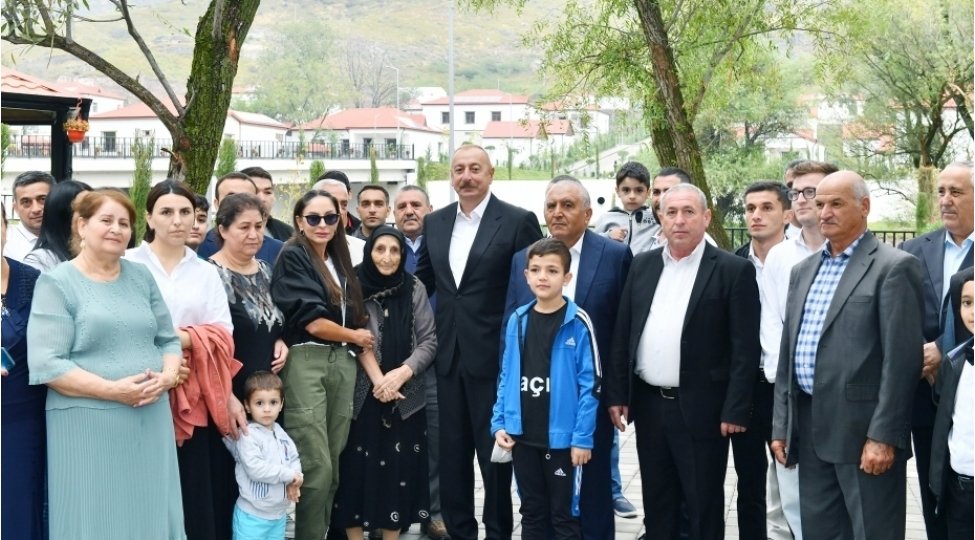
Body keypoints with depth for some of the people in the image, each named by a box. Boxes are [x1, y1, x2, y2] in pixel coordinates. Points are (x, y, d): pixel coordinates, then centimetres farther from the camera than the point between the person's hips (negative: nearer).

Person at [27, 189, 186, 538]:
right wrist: (113, 390, -19)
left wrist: (167, 376, -7)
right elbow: (46, 364, -12)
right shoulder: (57, 283, -4)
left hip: (151, 420, 5)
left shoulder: (141, 277, 12)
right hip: (88, 425, -5)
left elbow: (169, 339, 15)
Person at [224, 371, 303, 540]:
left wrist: (294, 483, -13)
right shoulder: (247, 435, -16)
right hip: (252, 515, -7)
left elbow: (294, 459, 8)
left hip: (279, 513, 7)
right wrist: (289, 475, -18)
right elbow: (255, 469, -24)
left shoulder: (280, 433, 7)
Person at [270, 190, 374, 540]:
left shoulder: (339, 261, 18)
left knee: (333, 464, 7)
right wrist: (355, 336, 2)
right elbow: (312, 321, -13)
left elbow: (356, 319, 15)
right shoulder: (292, 257, -3)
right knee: (317, 466, -9)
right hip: (306, 362, -7)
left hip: (343, 363, 7)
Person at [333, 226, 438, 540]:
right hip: (361, 397, -2)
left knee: (398, 470, 5)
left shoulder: (415, 289, 4)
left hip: (405, 398, 2)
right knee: (357, 469, 0)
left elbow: (429, 340, 2)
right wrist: (377, 379, -15)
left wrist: (403, 373, -13)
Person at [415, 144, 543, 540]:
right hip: (449, 355, 5)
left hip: (495, 354, -5)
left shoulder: (518, 221, -7)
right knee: (452, 451, 12)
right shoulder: (435, 222, 9)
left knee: (494, 451, 5)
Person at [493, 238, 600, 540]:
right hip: (523, 436, 5)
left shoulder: (577, 323, -11)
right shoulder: (518, 321, 4)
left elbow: (590, 383, -11)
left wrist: (582, 437, -14)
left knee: (564, 516, 7)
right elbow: (506, 376, 9)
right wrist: (499, 422, 2)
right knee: (531, 513, 16)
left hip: (562, 436, -4)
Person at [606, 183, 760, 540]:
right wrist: (617, 394, 5)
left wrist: (735, 410, -13)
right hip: (648, 404, 5)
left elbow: (745, 348, -9)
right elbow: (622, 334, 10)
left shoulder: (733, 270, -7)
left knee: (704, 507, 4)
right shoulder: (642, 266, 8)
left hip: (701, 409, -5)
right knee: (656, 504, 14)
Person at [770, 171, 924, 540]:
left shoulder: (893, 267, -7)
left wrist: (884, 436, -17)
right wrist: (781, 425, 12)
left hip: (864, 431, -7)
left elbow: (901, 359, -13)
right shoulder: (803, 270, 16)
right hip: (811, 431, 7)